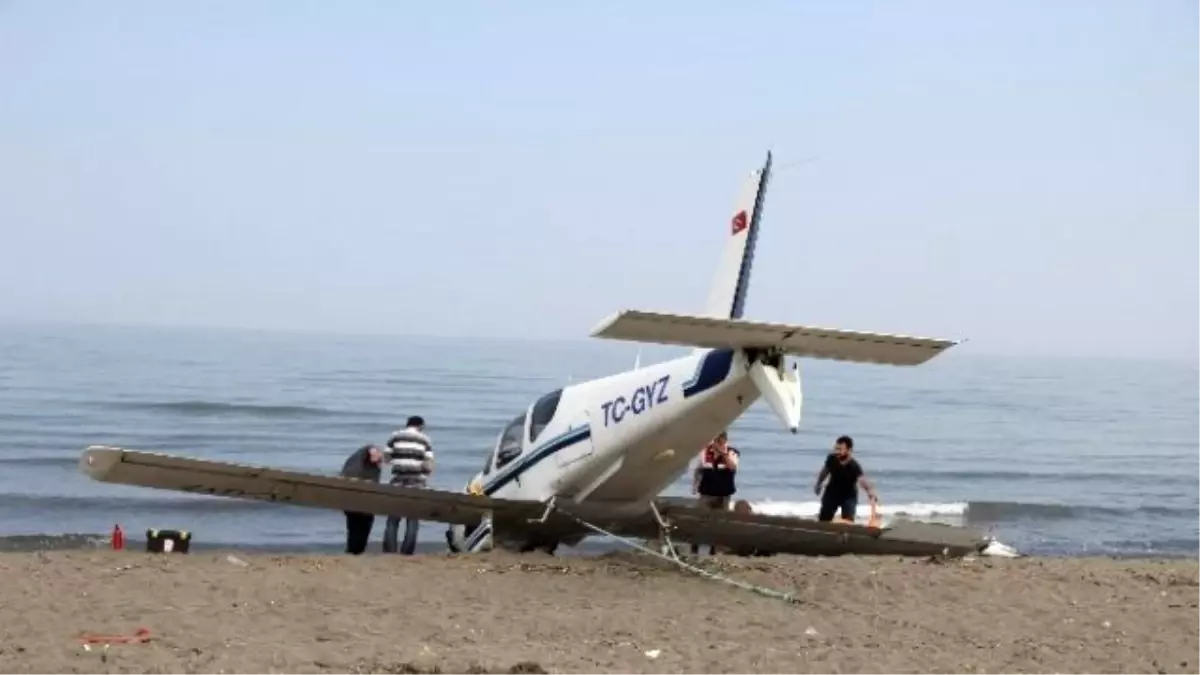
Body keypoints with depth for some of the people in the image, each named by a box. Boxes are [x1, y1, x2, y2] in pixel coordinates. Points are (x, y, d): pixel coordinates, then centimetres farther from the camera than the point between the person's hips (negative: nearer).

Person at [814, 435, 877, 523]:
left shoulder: (854, 466, -35)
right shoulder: (831, 458, -23)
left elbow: (863, 479, -53)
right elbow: (825, 470, 0)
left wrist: (871, 492, -73)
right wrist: (818, 484, 14)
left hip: (849, 496, -3)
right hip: (832, 493, 4)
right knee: (823, 520, 13)